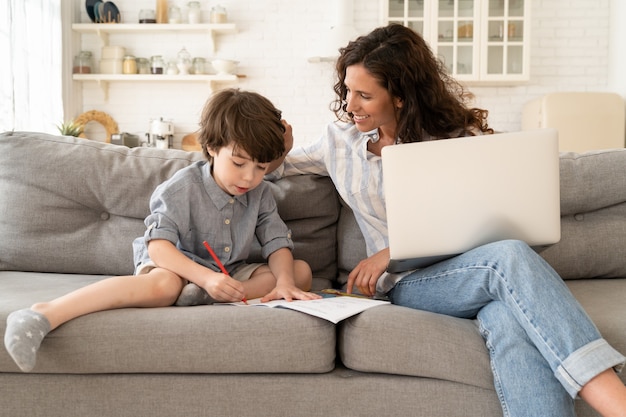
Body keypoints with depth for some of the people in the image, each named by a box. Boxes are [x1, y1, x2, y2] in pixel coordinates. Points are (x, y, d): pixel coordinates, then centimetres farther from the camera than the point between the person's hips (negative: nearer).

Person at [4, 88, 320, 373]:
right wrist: (205, 276, -38)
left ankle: (198, 297, -33)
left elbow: (277, 242, -2)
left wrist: (284, 283, -25)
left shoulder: (260, 193, 2)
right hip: (179, 266, -6)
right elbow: (157, 244, -23)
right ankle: (43, 315, -53)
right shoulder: (183, 187, -14)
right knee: (164, 284, -43)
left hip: (230, 275, 6)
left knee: (301, 271, -14)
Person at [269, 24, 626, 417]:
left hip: (473, 265, 1)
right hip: (409, 283, -1)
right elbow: (274, 167, 29)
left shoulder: (457, 135, 8)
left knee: (510, 320, -39)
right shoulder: (340, 140, 14)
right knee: (509, 256, -36)